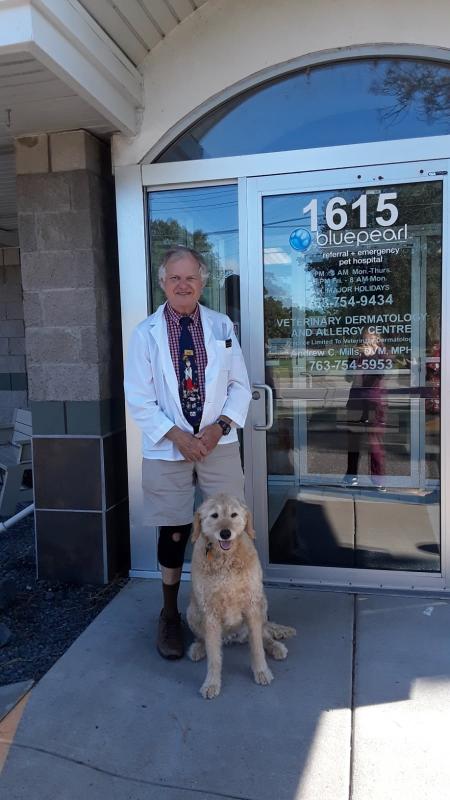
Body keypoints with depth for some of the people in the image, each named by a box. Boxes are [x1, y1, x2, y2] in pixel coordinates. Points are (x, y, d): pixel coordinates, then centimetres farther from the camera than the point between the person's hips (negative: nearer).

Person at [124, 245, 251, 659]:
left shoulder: (221, 325, 4)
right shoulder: (145, 333, -2)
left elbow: (240, 385, 6)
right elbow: (139, 399, -4)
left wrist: (221, 425, -9)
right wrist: (178, 436, -13)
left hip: (219, 444, 2)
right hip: (167, 450, -1)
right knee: (174, 533, 8)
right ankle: (170, 617, 27)